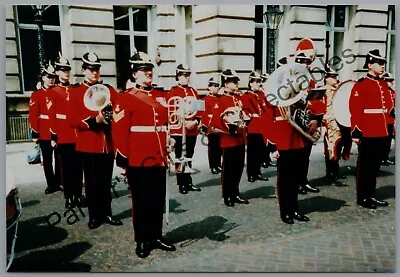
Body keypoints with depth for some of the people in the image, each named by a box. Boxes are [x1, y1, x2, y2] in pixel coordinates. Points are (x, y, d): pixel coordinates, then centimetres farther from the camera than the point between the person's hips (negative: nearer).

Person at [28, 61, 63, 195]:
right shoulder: (36, 95, 0)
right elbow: (33, 116, -3)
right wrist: (35, 134, -8)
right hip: (44, 134, -1)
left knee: (60, 160, 8)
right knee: (47, 161, 7)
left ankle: (59, 182, 20)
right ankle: (51, 184, 17)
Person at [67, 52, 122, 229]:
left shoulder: (109, 89, 9)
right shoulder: (75, 92, -1)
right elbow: (72, 120, -7)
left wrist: (111, 112, -15)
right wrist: (93, 121, -20)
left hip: (108, 144, 3)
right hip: (88, 145, -3)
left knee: (106, 182, 11)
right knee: (92, 182, 6)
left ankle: (107, 213, 23)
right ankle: (94, 216, 18)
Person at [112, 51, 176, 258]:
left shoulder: (162, 96, 13)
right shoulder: (126, 98, -5)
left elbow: (170, 125, 18)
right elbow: (119, 130, -10)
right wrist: (122, 158, -12)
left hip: (159, 158, 5)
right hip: (138, 160, -5)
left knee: (158, 201, 13)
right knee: (141, 202, 6)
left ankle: (156, 237, 28)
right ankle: (141, 241, 20)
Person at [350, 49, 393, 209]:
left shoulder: (384, 84, 15)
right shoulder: (361, 85, -9)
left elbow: (388, 105, 15)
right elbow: (355, 110, -15)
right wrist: (356, 132, -18)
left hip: (382, 132, 8)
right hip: (367, 134, -8)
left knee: (375, 165, 14)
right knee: (365, 166, 2)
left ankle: (371, 195, 25)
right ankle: (362, 198, 12)